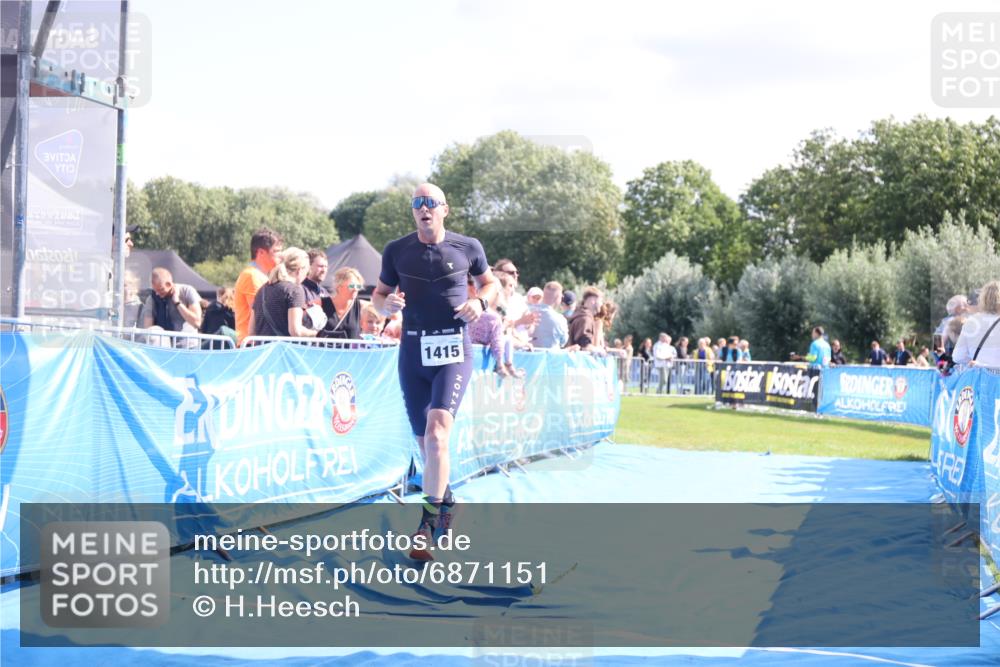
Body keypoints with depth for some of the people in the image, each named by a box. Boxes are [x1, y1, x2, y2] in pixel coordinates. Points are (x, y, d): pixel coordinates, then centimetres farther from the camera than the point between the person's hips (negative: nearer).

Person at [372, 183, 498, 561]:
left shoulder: (467, 247, 3)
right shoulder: (397, 251, 5)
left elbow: (490, 282, 18)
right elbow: (378, 294, 14)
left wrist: (481, 301, -4)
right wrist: (386, 304, -10)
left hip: (453, 351, -3)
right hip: (412, 352, 3)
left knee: (437, 431, -20)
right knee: (425, 441, 9)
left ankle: (430, 519, -16)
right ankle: (444, 499, 33)